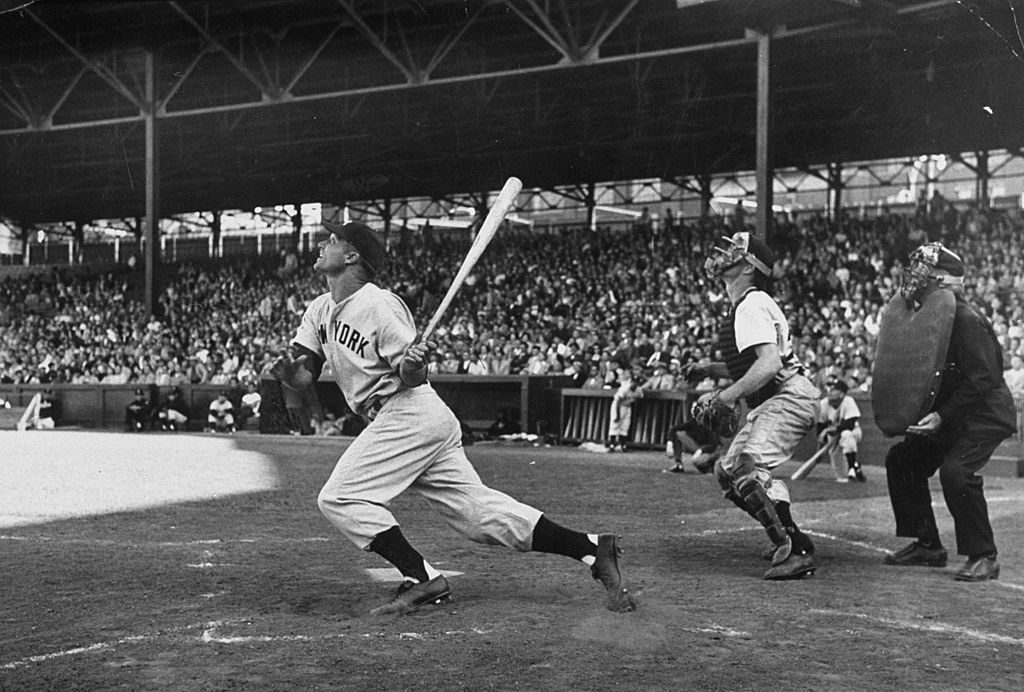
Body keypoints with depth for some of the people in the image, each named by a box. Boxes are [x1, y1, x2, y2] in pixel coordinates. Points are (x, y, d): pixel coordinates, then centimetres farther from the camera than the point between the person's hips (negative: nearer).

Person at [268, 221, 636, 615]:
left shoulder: (380, 304, -11)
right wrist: (287, 370, -12)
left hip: (411, 414, -8)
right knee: (478, 511, 3)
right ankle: (591, 549, 2)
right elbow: (303, 378, 10)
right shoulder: (319, 310, 14)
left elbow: (411, 380, -12)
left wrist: (412, 363, -34)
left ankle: (422, 578, -10)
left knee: (339, 499, -11)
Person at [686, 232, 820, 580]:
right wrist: (709, 368, 13)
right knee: (727, 471, 13)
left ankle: (794, 551, -26)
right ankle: (789, 540, 16)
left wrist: (724, 396, -25)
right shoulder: (749, 305, 18)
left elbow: (769, 364, -27)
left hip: (788, 398, -11)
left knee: (749, 467, -28)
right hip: (772, 403, 11)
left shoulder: (751, 306, -15)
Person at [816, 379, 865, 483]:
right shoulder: (823, 404, -15)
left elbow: (850, 425, -33)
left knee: (846, 435, -39)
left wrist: (829, 429, -34)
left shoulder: (848, 401, -25)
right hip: (834, 435, 4)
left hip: (853, 432, -4)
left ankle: (854, 467, -27)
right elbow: (821, 426, -8)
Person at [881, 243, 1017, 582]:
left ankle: (983, 557, -13)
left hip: (987, 414, -10)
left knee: (956, 471, -29)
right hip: (951, 415, 10)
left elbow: (982, 379, -27)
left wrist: (943, 416, -30)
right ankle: (927, 545, 18)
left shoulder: (967, 320, -23)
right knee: (901, 459, 9)